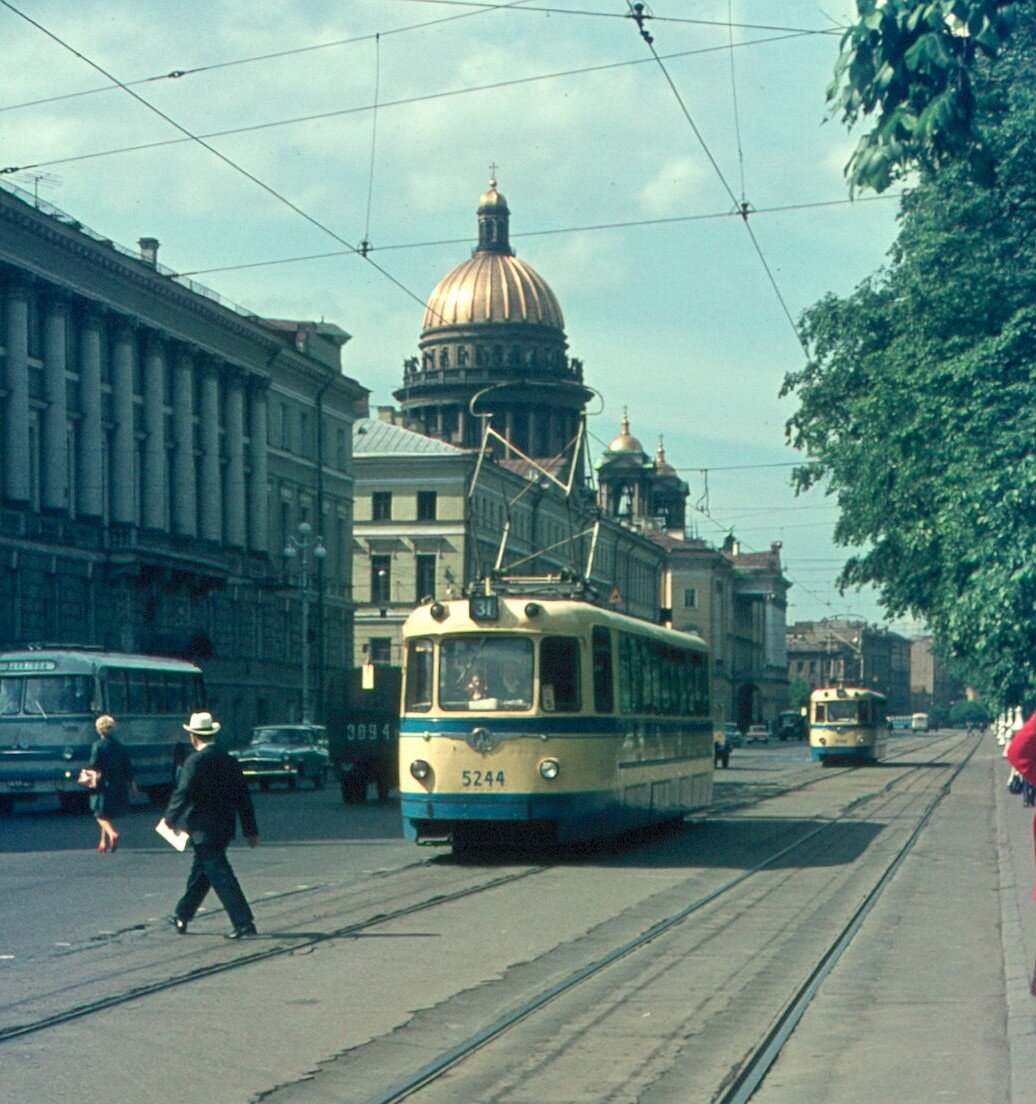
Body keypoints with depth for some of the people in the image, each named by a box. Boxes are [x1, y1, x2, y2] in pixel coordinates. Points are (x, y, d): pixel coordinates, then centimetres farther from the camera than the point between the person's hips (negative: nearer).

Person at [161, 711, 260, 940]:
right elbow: (243, 796, 9)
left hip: (204, 829, -8)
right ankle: (182, 916, 33)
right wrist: (250, 830, 13)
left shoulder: (195, 761, -15)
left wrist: (170, 818, -1)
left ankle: (244, 923, -11)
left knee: (220, 875, -6)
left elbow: (183, 794, -18)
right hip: (224, 827, 8)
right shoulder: (229, 760, 7)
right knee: (200, 872, 20)